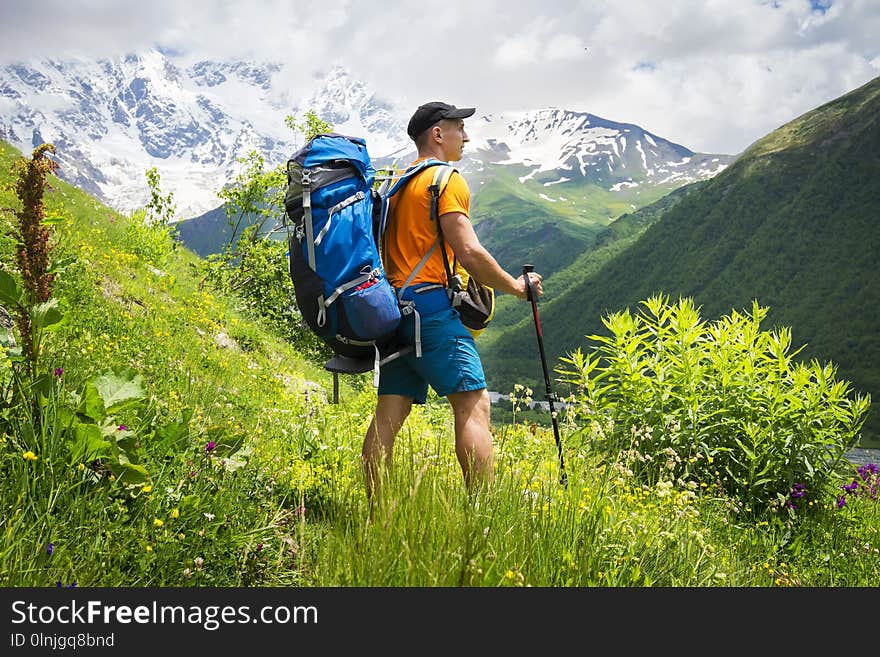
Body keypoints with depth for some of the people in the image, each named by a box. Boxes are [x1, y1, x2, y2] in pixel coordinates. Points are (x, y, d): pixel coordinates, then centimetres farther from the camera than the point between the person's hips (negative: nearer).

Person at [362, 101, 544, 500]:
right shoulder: (446, 178, -2)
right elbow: (469, 252, -12)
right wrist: (515, 286, 0)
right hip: (431, 303, -9)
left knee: (388, 415, 3)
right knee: (473, 404, -11)